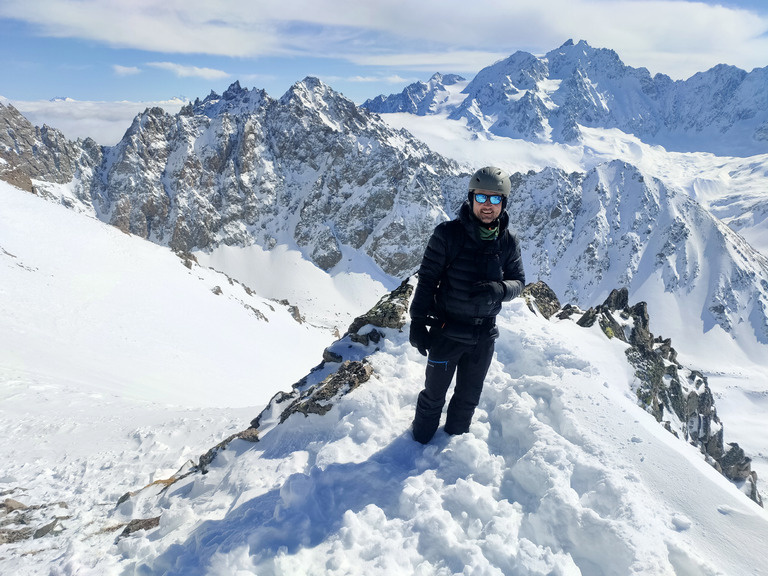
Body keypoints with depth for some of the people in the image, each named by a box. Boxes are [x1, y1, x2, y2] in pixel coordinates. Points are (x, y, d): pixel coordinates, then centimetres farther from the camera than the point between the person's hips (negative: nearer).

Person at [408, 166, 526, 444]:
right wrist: (418, 322, -12)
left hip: (484, 335, 3)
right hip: (447, 330, -3)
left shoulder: (509, 241, -2)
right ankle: (421, 446, 35)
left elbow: (518, 281, 5)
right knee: (434, 395, 12)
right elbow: (427, 278, -9)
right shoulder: (448, 233, -12)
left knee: (469, 399, 20)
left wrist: (499, 290, -19)